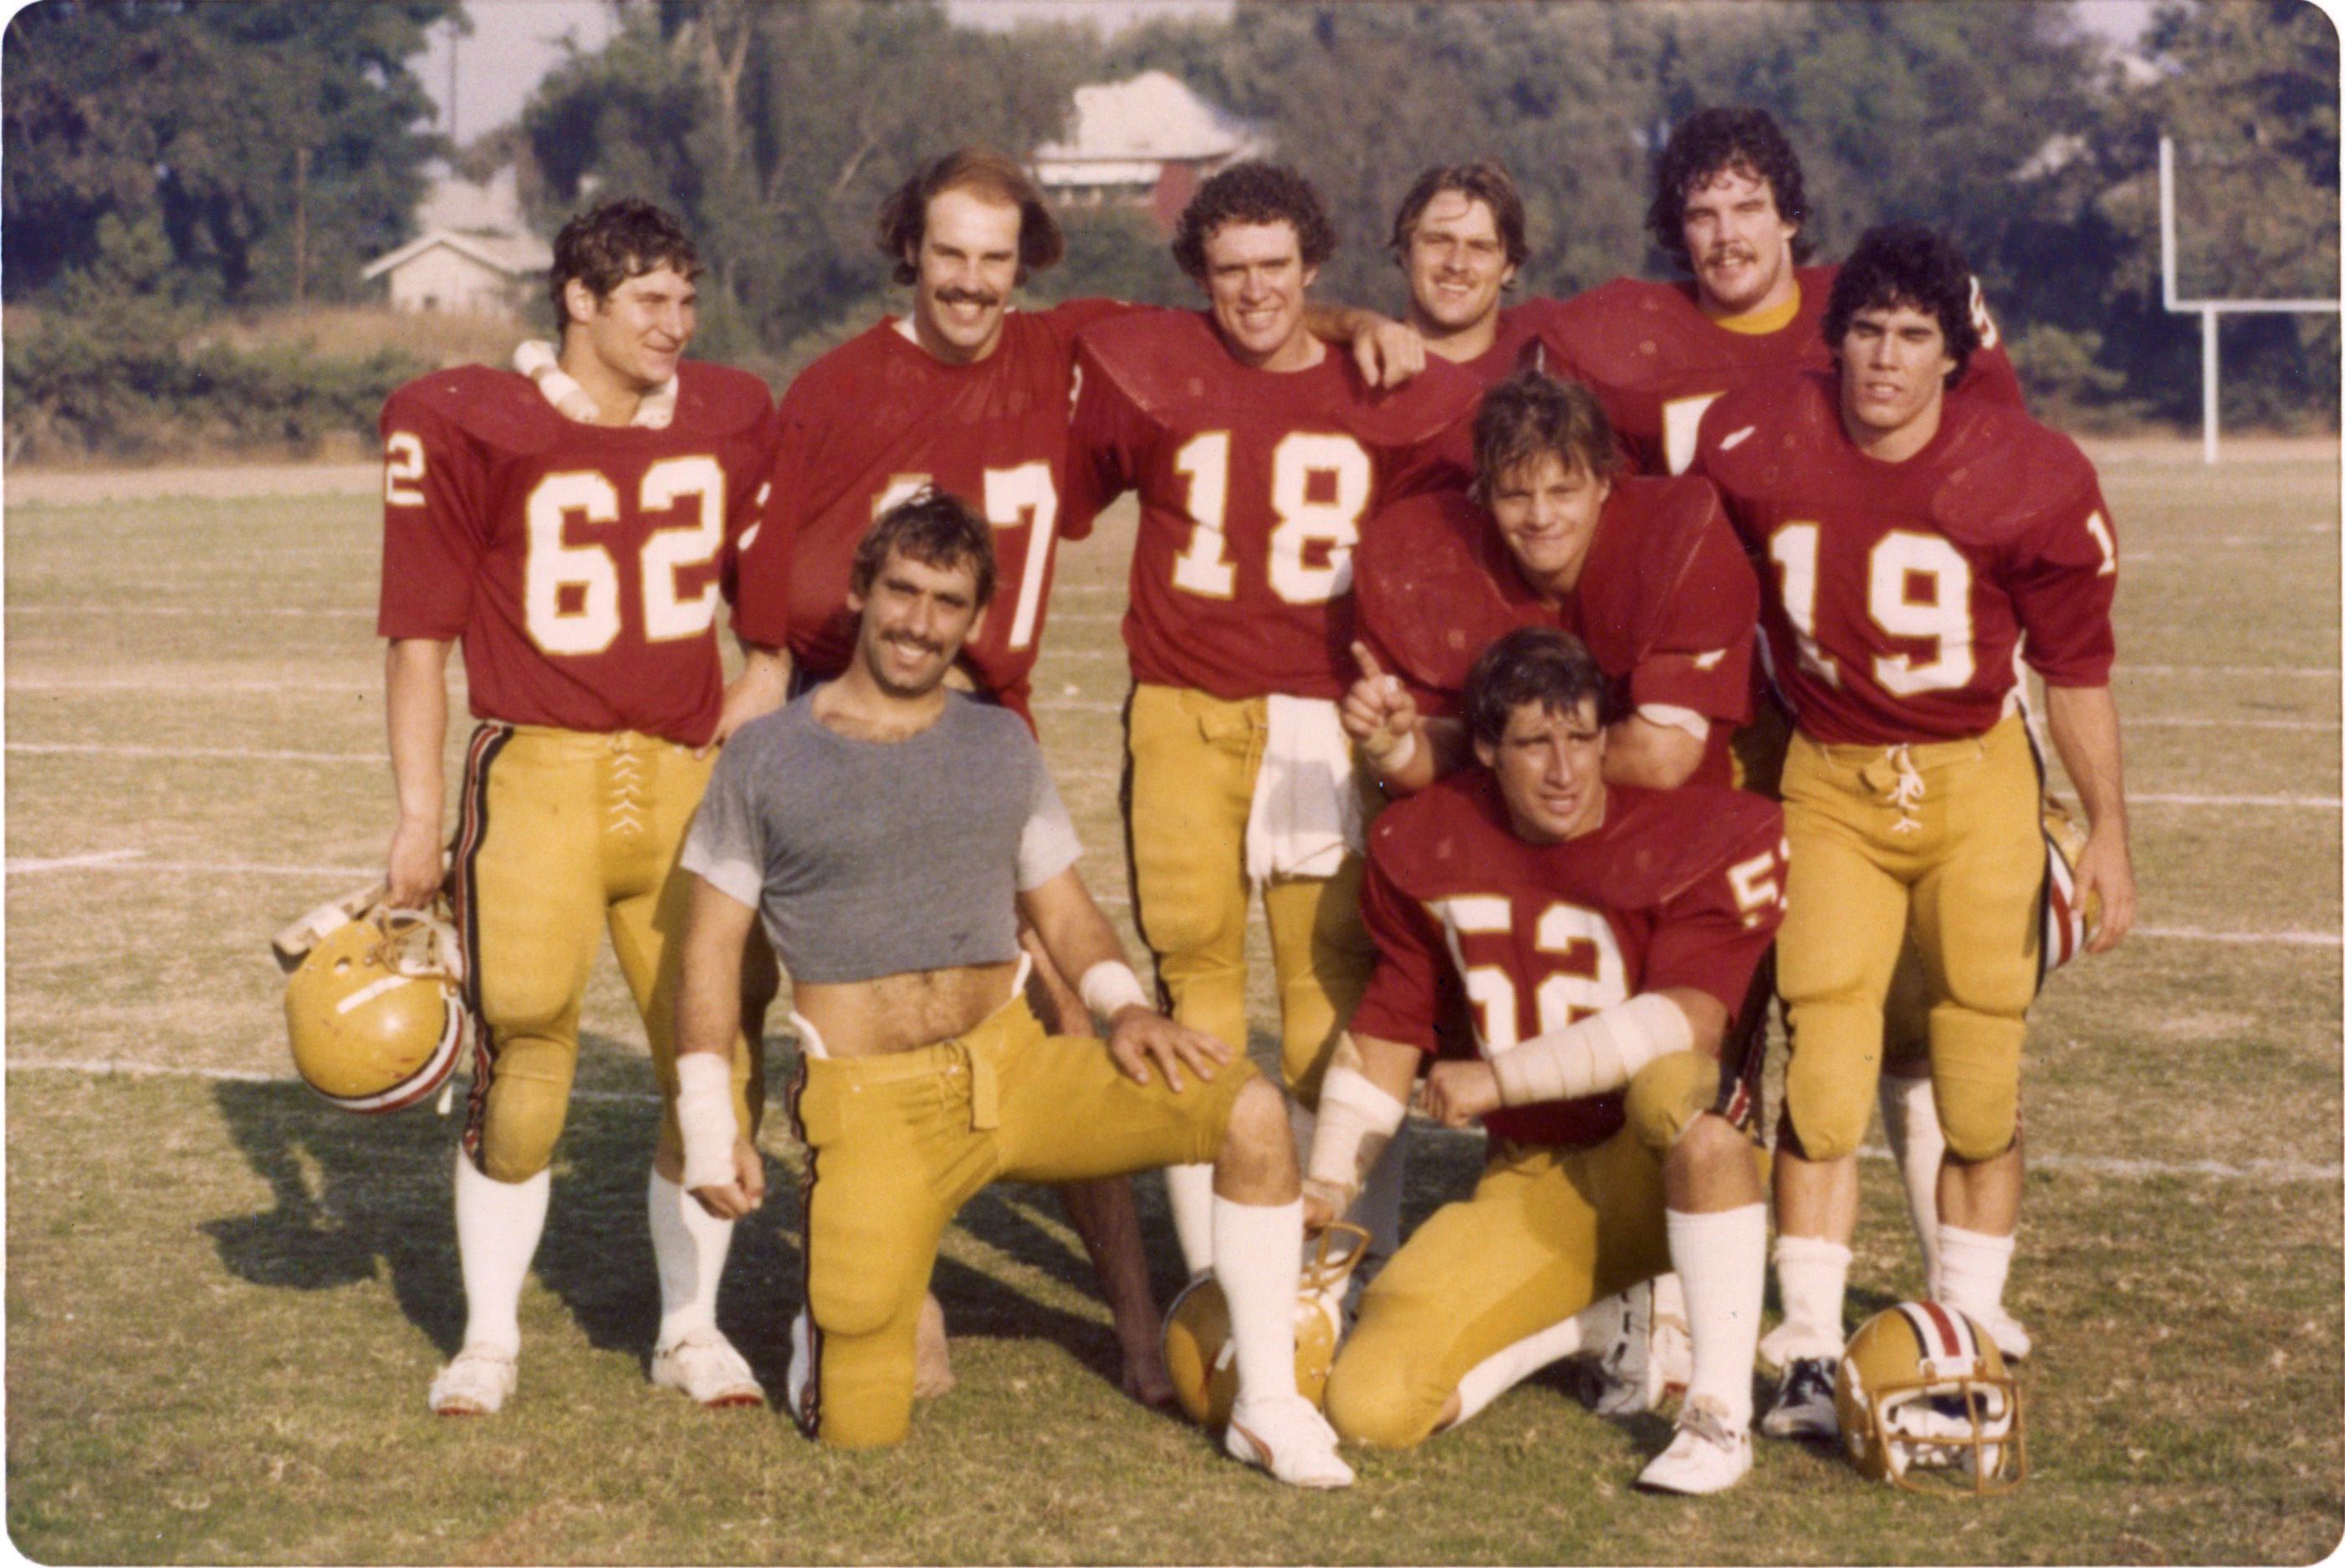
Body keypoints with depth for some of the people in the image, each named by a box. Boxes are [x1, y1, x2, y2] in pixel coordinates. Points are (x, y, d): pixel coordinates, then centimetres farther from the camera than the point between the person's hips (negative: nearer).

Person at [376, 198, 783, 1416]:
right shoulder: (469, 426, -3)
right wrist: (418, 813, -2)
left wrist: (770, 674, 4)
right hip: (537, 771, -4)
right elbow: (420, 629, 0)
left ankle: (690, 1329, 21)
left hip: (688, 773, 4)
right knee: (521, 1057, -5)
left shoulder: (732, 421, 9)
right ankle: (489, 1340, 13)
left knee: (715, 1062, 3)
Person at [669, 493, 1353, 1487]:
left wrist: (1125, 1005, -5)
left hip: (1014, 1067, 3)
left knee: (1250, 1112, -19)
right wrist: (708, 1126, -5)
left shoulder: (1001, 746, 12)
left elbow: (1063, 909, 16)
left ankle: (1268, 1409, -8)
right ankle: (839, 1319, 24)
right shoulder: (766, 760, 1)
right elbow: (711, 949, 3)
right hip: (869, 1106, -3)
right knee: (860, 1429, -12)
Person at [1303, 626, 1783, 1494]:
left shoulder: (1702, 838, -13)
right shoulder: (1425, 846, 1)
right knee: (1372, 1405, -15)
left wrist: (1501, 1078, -25)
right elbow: (1390, 1026, 14)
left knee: (1677, 1083, -41)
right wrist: (1327, 1185, 9)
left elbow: (1689, 1021, -26)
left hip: (1682, 1176, -4)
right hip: (1531, 1186, 4)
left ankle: (1721, 1413, -28)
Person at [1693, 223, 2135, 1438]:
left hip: (1976, 786, 0)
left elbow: (2076, 666, -2)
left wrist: (2108, 830, -4)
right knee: (1822, 1069, -5)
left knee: (1981, 1080, 1)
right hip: (1827, 781, 1)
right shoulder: (1755, 443, -10)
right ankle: (1810, 1355, 3)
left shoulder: (2030, 479, -13)